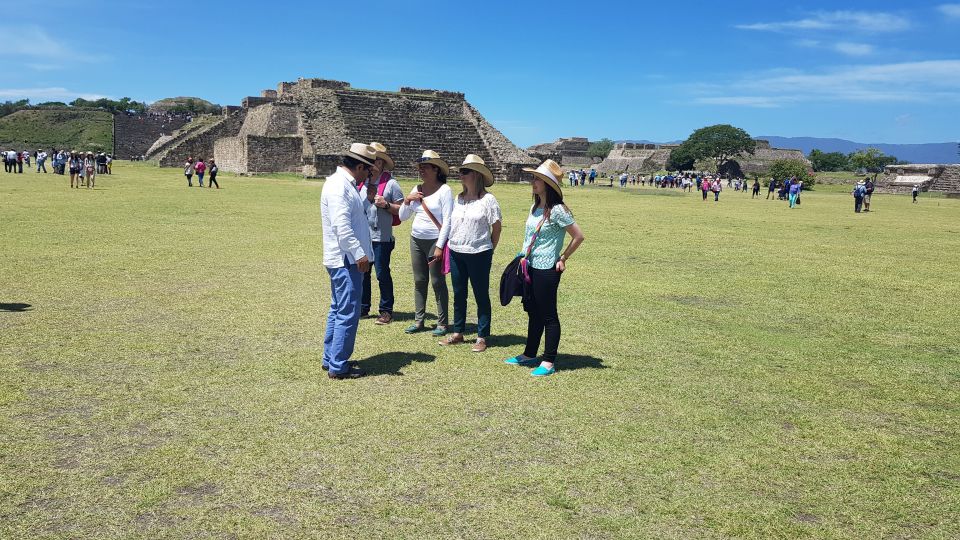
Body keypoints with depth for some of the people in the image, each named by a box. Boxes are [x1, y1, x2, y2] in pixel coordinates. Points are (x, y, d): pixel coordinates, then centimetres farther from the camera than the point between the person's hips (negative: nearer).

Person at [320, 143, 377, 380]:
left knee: (338, 311, 17)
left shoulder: (345, 184, 15)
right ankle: (338, 366, 3)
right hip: (346, 260, -11)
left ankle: (330, 359, 28)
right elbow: (342, 227, -24)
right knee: (348, 314, -5)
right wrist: (359, 253, -22)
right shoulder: (339, 186, -17)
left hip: (344, 260, 11)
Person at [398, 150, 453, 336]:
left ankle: (442, 323, 8)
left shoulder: (444, 190, -8)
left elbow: (447, 221, -12)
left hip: (435, 241, -6)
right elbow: (402, 217, 14)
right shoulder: (416, 189, 10)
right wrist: (407, 200, -4)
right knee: (419, 281, 10)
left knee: (438, 282, -1)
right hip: (416, 239, 6)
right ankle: (418, 320, 19)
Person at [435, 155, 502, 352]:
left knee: (481, 296, 5)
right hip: (456, 253, 6)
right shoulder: (458, 199, 8)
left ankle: (482, 337, 13)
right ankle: (458, 333, 27)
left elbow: (496, 228, -5)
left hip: (478, 254, -6)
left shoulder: (487, 199, -10)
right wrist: (440, 246, 10)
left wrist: (488, 251, 1)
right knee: (459, 295, 15)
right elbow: (451, 224, 14)